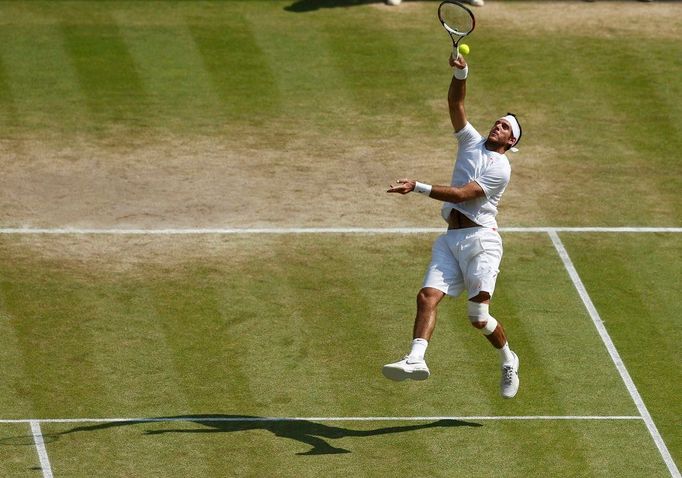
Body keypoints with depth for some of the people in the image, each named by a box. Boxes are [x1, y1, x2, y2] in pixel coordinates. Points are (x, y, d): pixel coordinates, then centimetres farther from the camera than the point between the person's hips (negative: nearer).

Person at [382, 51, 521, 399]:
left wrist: (418, 188, -19)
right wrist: (460, 73, -8)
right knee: (427, 297, -15)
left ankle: (508, 360, 18)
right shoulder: (471, 142, 19)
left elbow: (462, 194, -14)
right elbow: (455, 103, 10)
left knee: (479, 316, -8)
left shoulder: (500, 169, -3)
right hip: (450, 240, 6)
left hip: (479, 238, -6)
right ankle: (416, 360, -29)